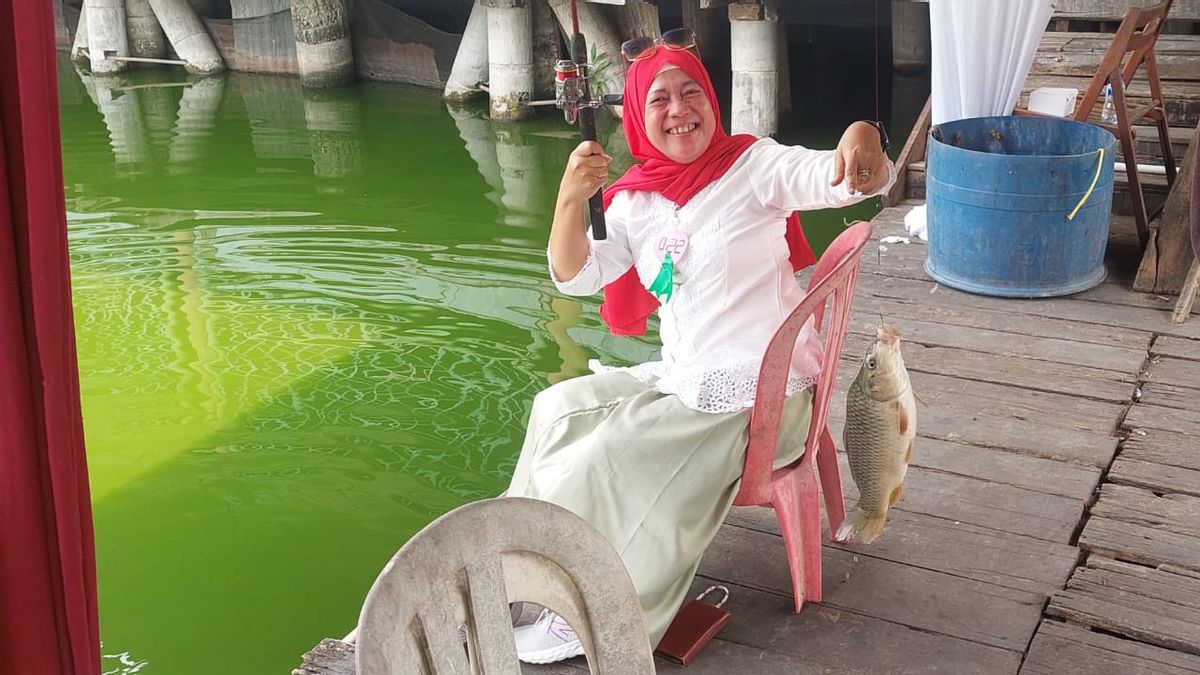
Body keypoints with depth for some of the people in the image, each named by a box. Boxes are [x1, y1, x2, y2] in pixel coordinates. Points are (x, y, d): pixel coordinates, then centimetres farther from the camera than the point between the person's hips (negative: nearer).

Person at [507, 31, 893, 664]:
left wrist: (861, 138, -51)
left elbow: (840, 180, -26)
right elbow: (576, 276, -1)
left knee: (604, 456, -17)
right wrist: (571, 197, -18)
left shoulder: (754, 166, -12)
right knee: (558, 408, 4)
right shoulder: (634, 201, 5)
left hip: (760, 395, -7)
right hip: (682, 379, 7)